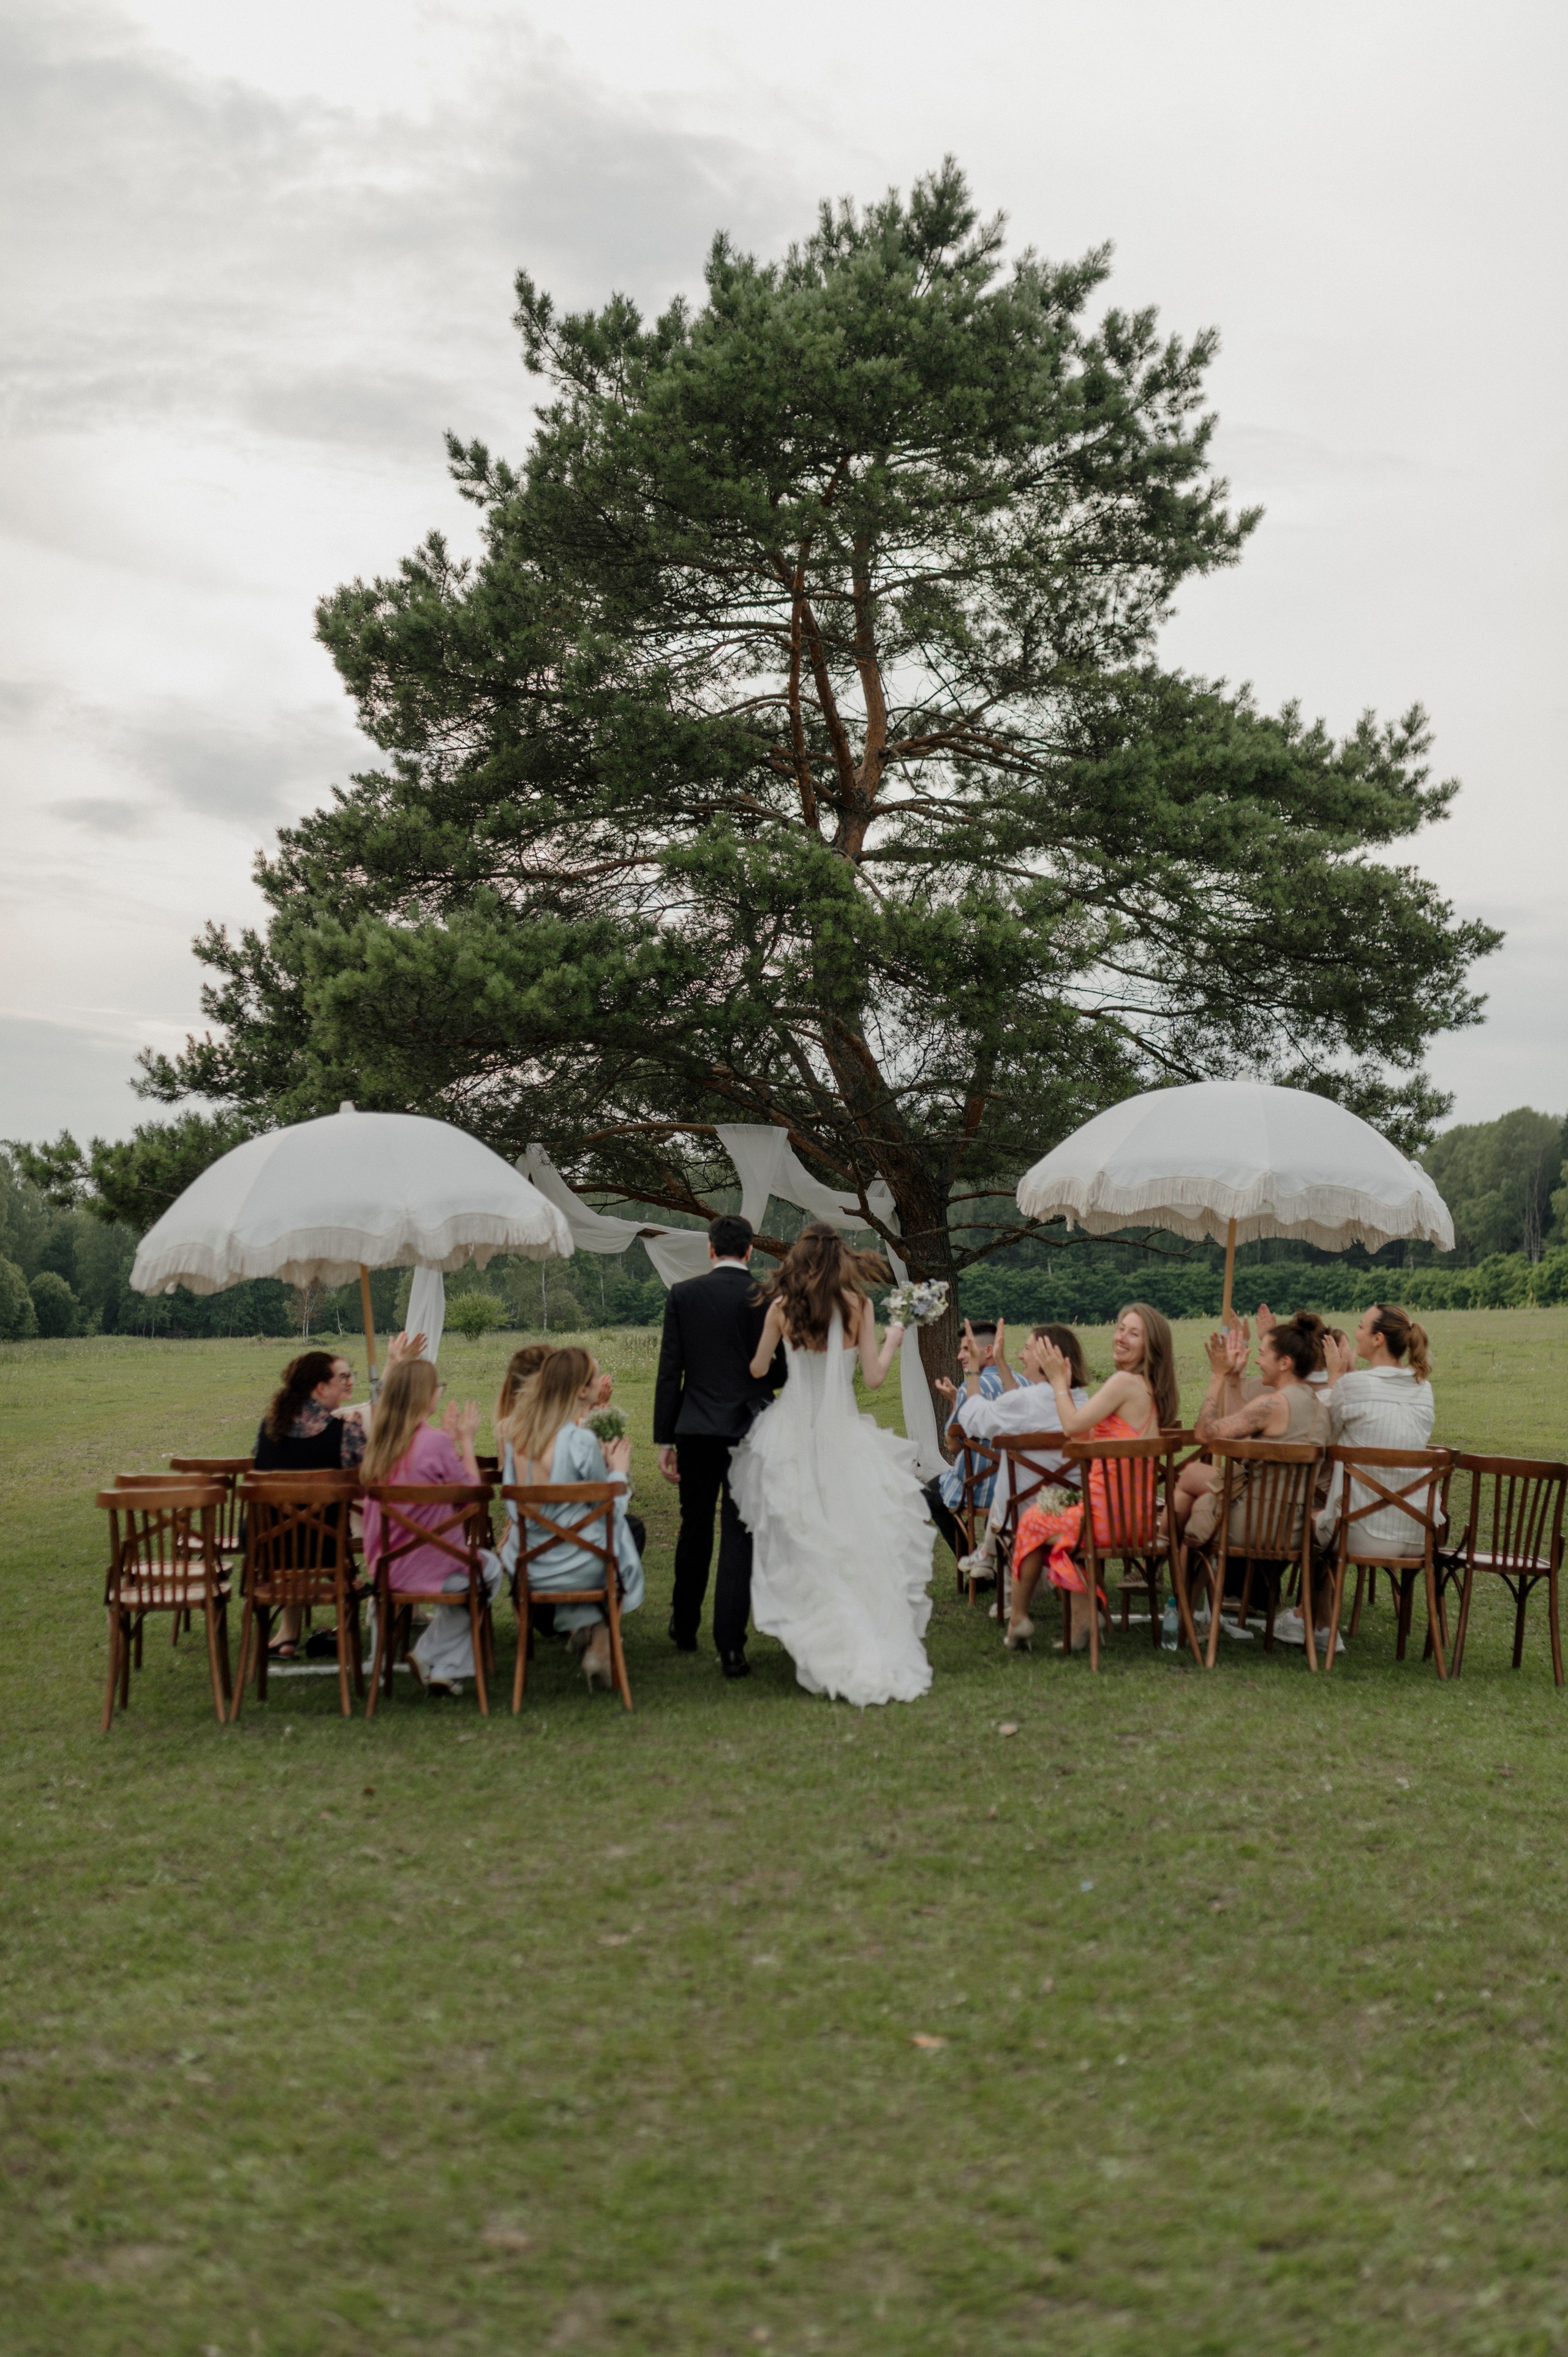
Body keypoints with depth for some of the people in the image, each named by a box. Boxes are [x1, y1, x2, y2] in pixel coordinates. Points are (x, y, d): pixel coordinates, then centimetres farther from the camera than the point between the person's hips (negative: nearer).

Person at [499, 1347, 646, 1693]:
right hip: (576, 1568, -6)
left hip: (526, 1566, 6)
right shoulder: (581, 1440, -22)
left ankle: (581, 1626, 18)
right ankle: (599, 1638, 23)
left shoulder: (516, 1433, -3)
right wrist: (618, 1471, 8)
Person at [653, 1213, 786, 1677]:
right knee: (739, 1536, 1)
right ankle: (730, 1647, -3)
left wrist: (665, 1439, 2)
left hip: (697, 1429, 2)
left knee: (695, 1530, 18)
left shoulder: (683, 1295, -1)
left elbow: (669, 1371, -2)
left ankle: (684, 1628, 32)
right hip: (749, 1429, -2)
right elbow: (783, 1371, -3)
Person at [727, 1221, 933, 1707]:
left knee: (802, 1545, 8)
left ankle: (816, 1646, 9)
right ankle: (875, 1652, 7)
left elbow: (757, 1369, 6)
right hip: (843, 1434, -1)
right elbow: (873, 1377, -3)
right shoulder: (858, 1304, -3)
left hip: (793, 1434, 1)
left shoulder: (781, 1307, -1)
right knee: (857, 1543, 6)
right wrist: (892, 1342, 16)